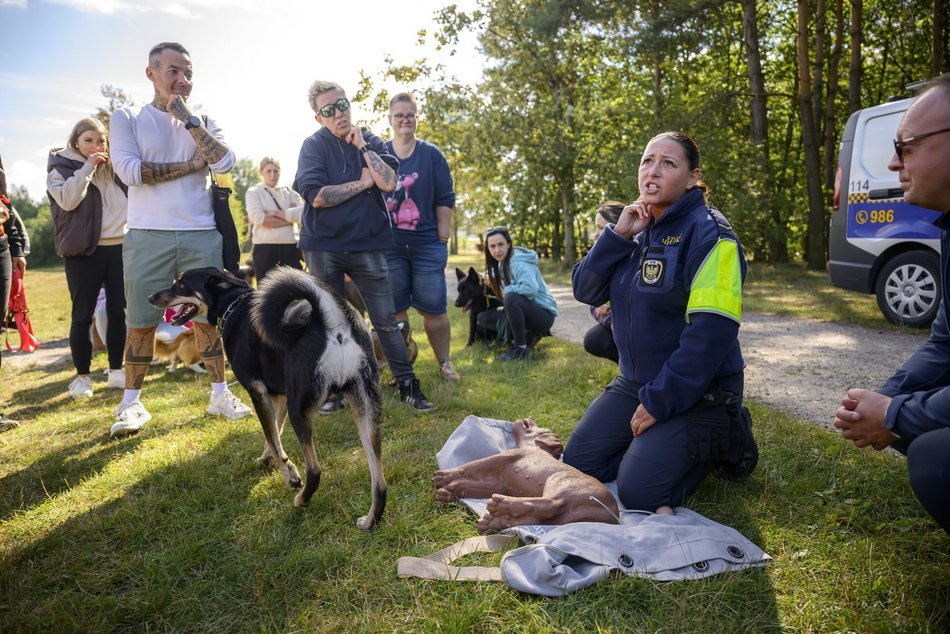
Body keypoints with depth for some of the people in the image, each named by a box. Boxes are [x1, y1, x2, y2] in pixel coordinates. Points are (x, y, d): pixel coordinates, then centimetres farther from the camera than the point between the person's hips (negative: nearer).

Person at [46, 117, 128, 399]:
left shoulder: (115, 167, 14)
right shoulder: (61, 168, 3)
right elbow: (67, 200, -15)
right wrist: (87, 168, -14)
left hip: (120, 247, 4)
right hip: (83, 251, -4)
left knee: (118, 312, 7)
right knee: (83, 315, 0)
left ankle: (116, 370, 17)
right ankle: (82, 376, 9)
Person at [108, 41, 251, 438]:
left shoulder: (204, 123, 12)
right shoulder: (126, 119, 5)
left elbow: (224, 163, -7)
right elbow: (130, 171, -10)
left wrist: (187, 118, -8)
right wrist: (191, 165, -7)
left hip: (202, 234, 2)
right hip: (148, 236, -2)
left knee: (208, 317, 7)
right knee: (141, 322, 3)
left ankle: (219, 394, 17)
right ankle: (131, 402, 14)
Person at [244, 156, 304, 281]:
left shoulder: (289, 192, 16)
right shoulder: (254, 192, 7)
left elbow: (303, 213, -2)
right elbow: (259, 218, -10)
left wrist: (276, 213, -9)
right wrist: (289, 216, -4)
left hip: (290, 247, 3)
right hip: (265, 248, -3)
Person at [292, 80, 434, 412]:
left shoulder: (371, 141, 6)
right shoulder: (314, 145, -3)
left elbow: (388, 183, -9)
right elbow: (316, 196, -16)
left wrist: (362, 147, -10)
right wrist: (362, 183, -9)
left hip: (368, 245, 2)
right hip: (324, 247, -1)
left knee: (386, 320, 1)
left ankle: (407, 385, 8)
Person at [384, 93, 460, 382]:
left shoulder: (432, 154, 5)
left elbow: (445, 199, 3)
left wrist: (443, 238, -3)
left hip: (427, 244, -1)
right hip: (388, 245, 1)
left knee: (433, 308, 1)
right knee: (395, 309, 7)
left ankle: (444, 363, 17)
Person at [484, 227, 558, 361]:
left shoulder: (518, 262, -21)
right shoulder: (502, 262, 7)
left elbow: (531, 288, -37)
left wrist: (507, 290, -21)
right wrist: (489, 279, -1)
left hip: (544, 314, -9)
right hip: (526, 309, 9)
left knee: (511, 298, -34)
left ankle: (520, 348, -19)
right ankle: (529, 335, 10)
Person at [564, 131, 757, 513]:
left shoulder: (708, 232, -16)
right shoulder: (637, 229, 7)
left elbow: (712, 329, -24)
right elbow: (586, 291, 1)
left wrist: (659, 402, -21)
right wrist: (618, 235, -13)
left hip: (696, 392, -7)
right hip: (634, 382, 7)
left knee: (639, 493, -14)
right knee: (578, 464, 2)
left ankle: (724, 439, 10)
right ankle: (656, 442, 22)